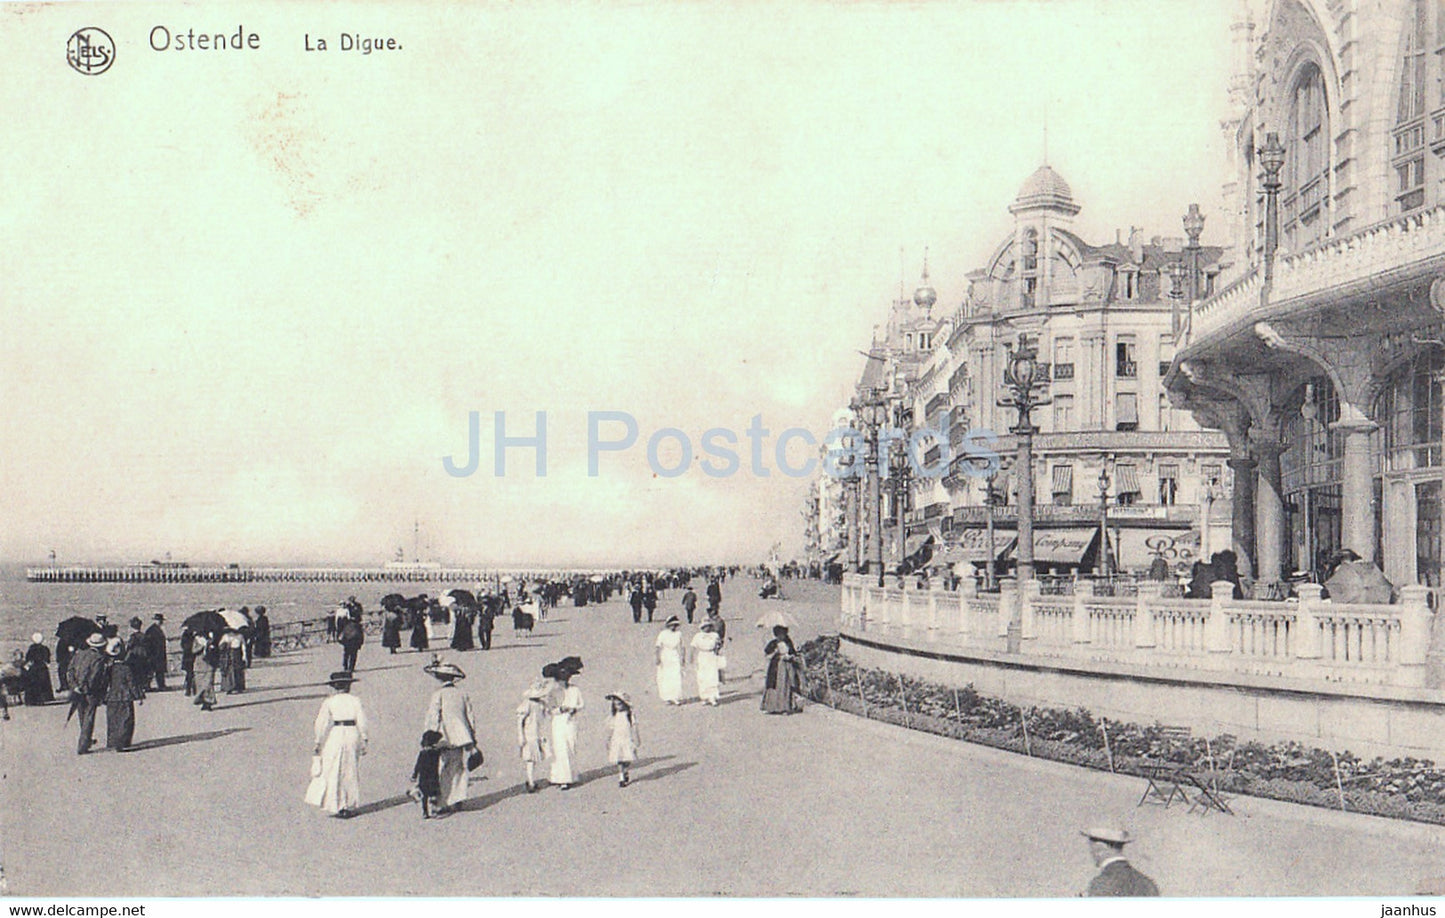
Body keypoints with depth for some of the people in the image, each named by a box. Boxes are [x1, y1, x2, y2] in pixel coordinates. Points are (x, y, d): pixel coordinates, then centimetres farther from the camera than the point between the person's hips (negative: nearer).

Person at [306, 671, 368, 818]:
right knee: (350, 772, 12)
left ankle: (337, 806, 0)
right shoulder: (355, 701, 2)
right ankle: (349, 805, 14)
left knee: (333, 772, 6)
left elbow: (322, 724, -6)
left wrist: (318, 743, 1)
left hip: (335, 736, -2)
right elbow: (362, 722, -1)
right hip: (352, 735, 2)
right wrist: (363, 741, 5)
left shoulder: (328, 702, -2)